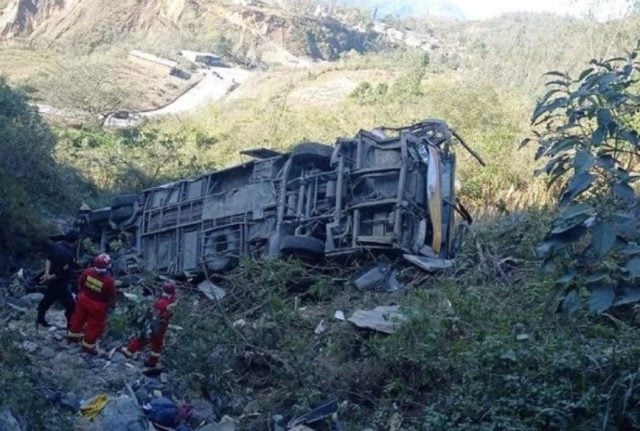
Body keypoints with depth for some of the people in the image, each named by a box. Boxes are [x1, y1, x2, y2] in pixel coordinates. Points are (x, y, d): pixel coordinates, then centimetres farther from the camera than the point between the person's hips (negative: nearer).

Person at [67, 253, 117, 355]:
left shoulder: (87, 272, -19)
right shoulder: (109, 280, -31)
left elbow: (80, 284, 0)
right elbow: (112, 297, -18)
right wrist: (111, 305, 3)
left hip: (84, 300, 5)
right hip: (98, 307, -5)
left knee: (79, 318, 28)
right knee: (95, 326, 16)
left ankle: (73, 335, 49)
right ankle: (88, 345, 30)